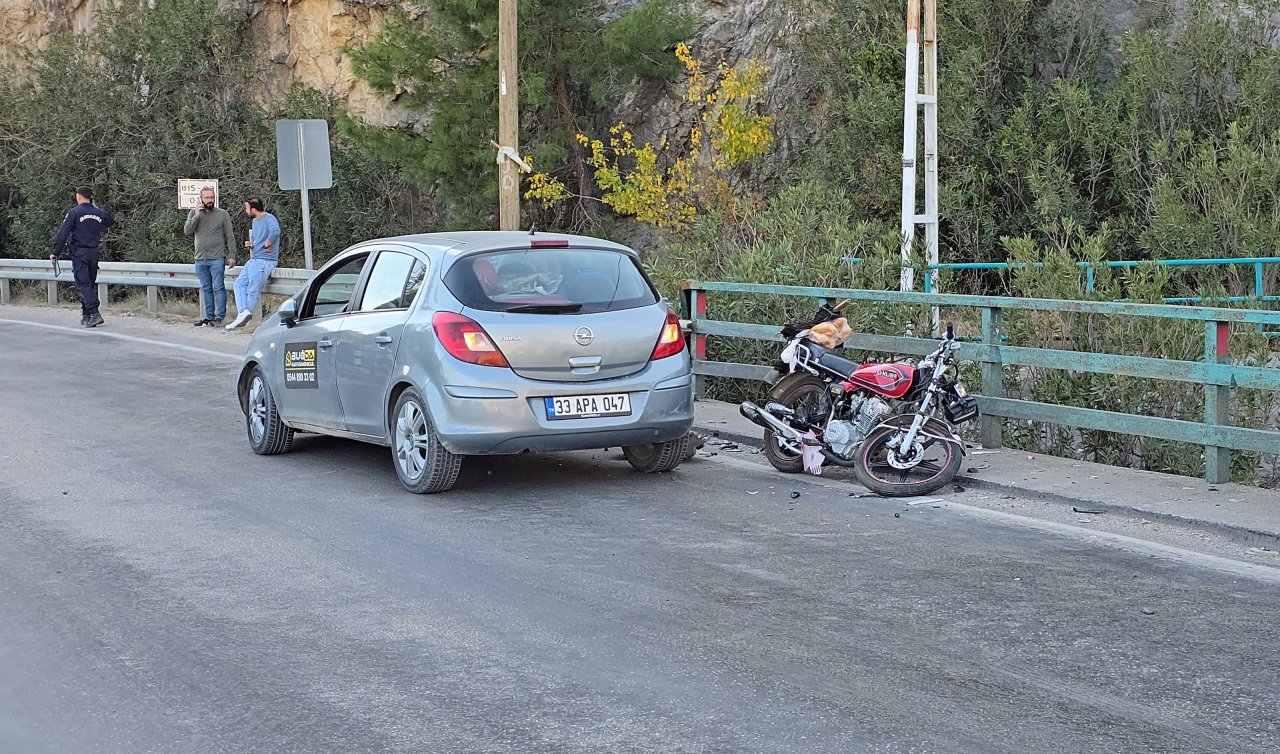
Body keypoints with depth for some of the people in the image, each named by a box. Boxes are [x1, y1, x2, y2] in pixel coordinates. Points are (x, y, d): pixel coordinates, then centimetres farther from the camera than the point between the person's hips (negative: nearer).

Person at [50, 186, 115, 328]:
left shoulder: (74, 213, -7)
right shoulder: (99, 213, 8)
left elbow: (63, 233, -10)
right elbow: (112, 221, 29)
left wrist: (56, 253, -6)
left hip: (79, 253, -5)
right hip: (95, 253, 5)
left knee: (84, 284, -8)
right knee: (91, 283, 13)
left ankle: (94, 313, -22)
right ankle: (86, 315, 18)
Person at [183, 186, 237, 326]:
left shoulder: (223, 214, 3)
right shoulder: (194, 214, 10)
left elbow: (230, 237, 3)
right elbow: (187, 232, -2)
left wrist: (231, 255, -4)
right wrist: (196, 216, -11)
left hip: (217, 258, -3)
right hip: (200, 258, 3)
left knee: (218, 288, -6)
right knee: (206, 289, 8)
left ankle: (219, 317, -4)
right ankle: (209, 316, 13)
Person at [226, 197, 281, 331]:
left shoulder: (269, 219, -15)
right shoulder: (255, 221, 17)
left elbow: (275, 231, -37)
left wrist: (267, 244, -23)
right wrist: (250, 243, 8)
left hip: (264, 261, -10)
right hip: (254, 259, 10)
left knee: (253, 291, -7)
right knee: (239, 284, 2)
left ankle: (244, 314, -5)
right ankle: (243, 312, -9)